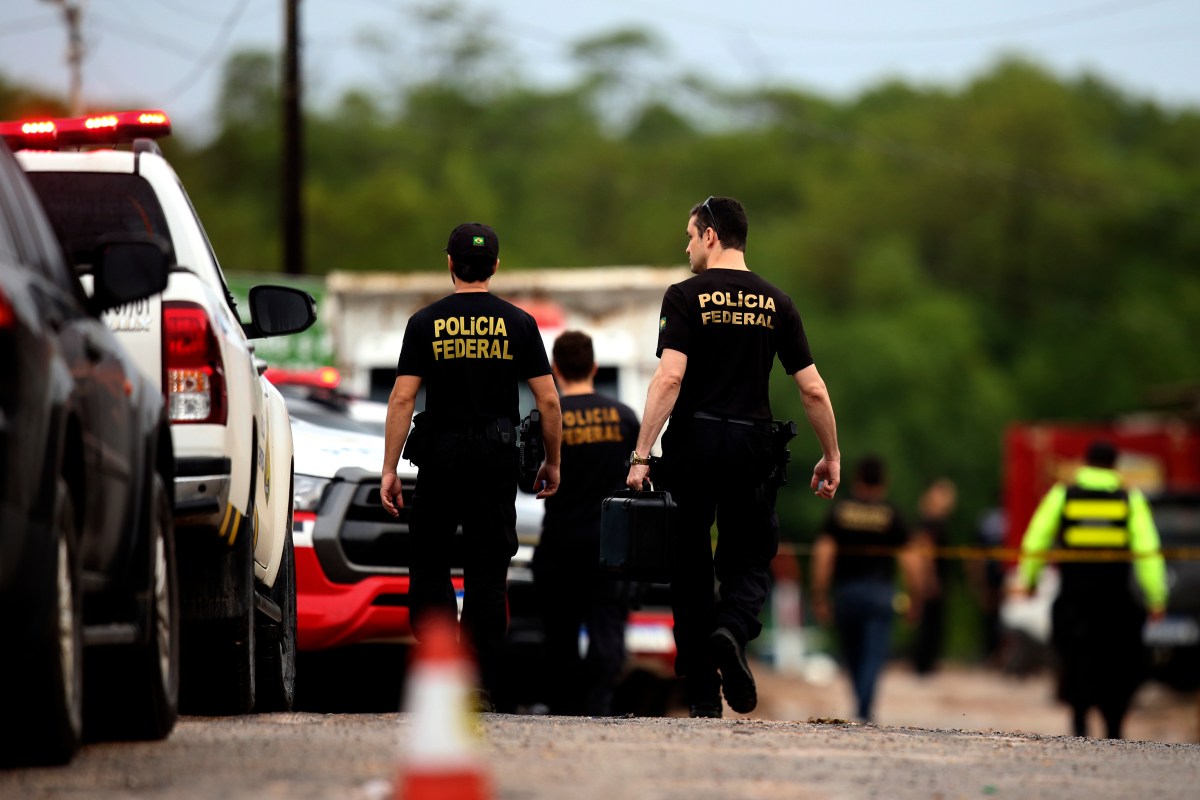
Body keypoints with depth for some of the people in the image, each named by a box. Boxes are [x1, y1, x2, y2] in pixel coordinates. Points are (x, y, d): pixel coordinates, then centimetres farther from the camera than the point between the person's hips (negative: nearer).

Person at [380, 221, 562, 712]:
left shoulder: (426, 323, -1)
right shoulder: (518, 324, 2)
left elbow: (402, 398, -6)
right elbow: (548, 400, 0)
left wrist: (389, 469, -3)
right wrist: (552, 463, 12)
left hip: (439, 455, -1)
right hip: (497, 459, 1)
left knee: (429, 567, 9)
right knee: (487, 574, 4)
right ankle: (481, 687, 2)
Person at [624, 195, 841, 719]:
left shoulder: (686, 297, -4)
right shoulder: (775, 303, 7)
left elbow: (669, 377, -15)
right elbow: (813, 388, 5)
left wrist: (641, 455, -16)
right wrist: (831, 455, 16)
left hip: (694, 443, -2)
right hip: (753, 446, 2)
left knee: (691, 567, 8)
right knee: (750, 558, 14)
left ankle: (703, 695, 8)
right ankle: (733, 629, -20)